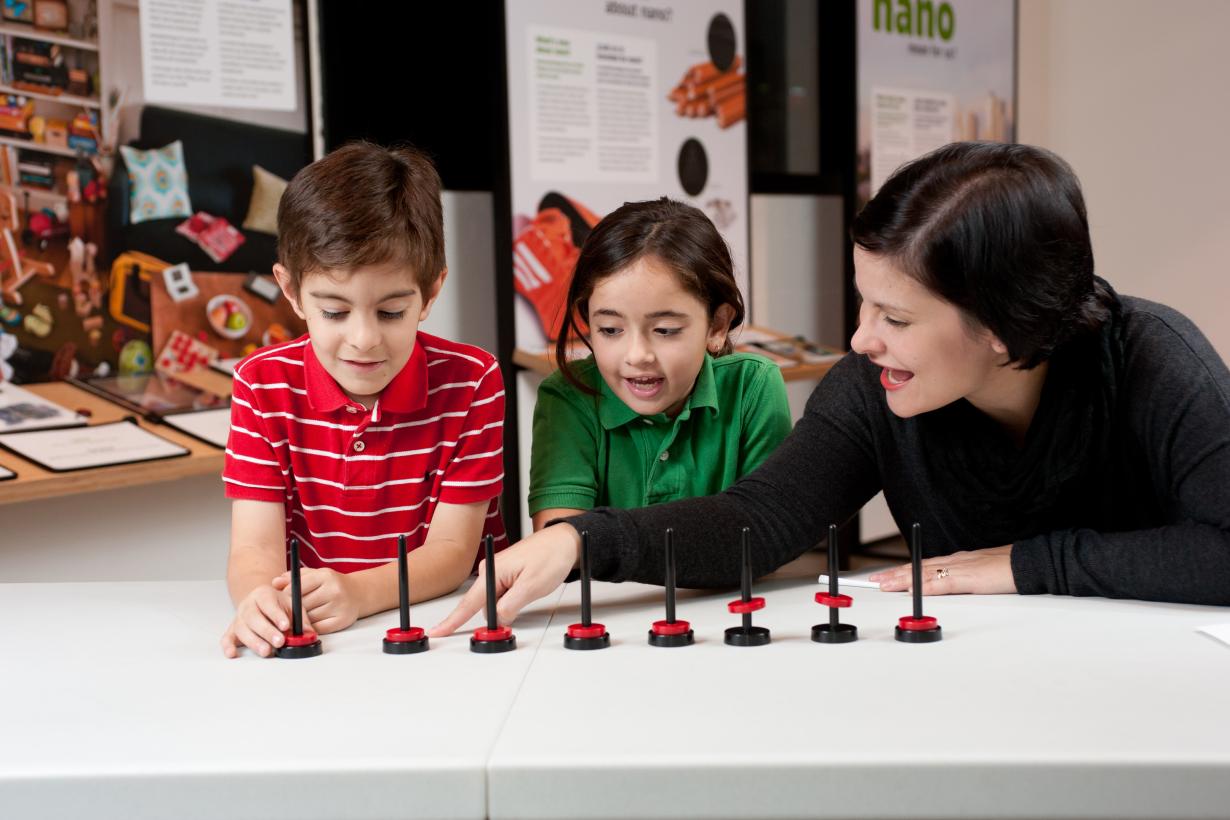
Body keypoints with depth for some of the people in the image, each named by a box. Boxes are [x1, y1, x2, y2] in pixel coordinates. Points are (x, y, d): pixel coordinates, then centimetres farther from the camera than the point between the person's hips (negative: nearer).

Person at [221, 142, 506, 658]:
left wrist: (359, 592, -30)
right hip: (308, 635, 1)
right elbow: (255, 546, -11)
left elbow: (452, 550, -11)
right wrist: (261, 601, -35)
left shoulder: (471, 381, -9)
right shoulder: (263, 384, -4)